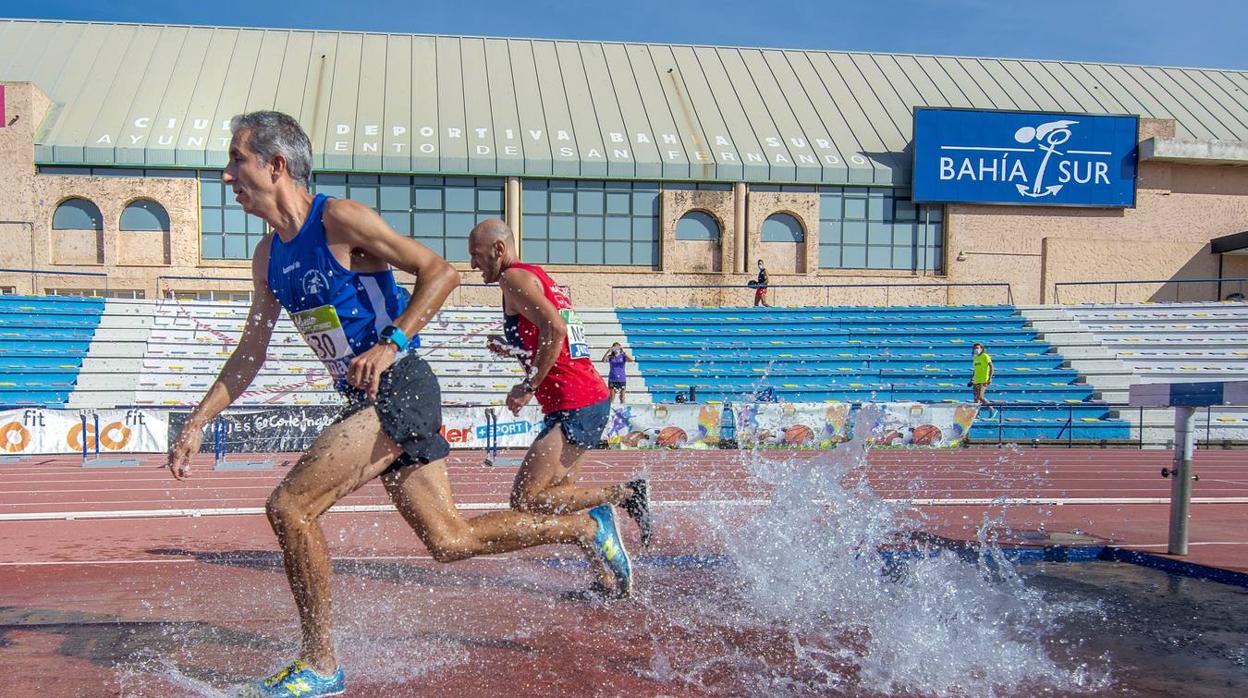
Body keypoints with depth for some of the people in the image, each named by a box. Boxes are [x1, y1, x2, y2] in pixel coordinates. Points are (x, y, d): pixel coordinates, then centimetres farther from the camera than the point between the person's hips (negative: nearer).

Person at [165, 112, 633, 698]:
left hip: (399, 391, -9)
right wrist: (197, 422, 14)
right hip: (368, 402, 9)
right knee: (449, 540, 10)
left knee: (289, 506, -16)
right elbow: (249, 353, 20)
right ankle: (588, 528, 25)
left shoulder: (339, 219, -11)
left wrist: (391, 345, -23)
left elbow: (439, 271, -13)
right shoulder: (267, 257, 14)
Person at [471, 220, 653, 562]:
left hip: (573, 407, -10)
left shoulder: (515, 277, -6)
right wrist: (513, 349, 20)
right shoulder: (540, 277, 25)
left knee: (525, 501, -9)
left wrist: (529, 387, -18)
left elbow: (554, 329, -23)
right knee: (555, 497, 15)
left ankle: (625, 494, -10)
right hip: (594, 397, 10)